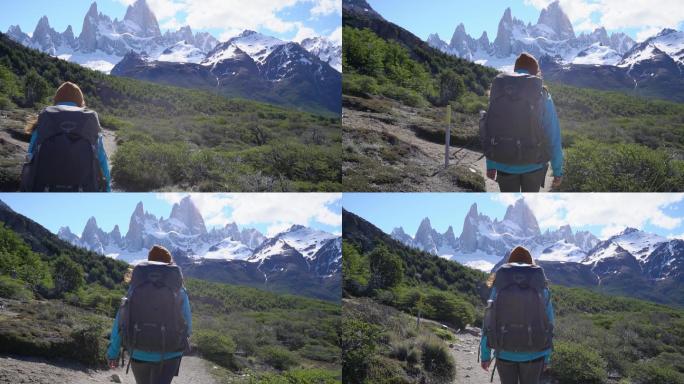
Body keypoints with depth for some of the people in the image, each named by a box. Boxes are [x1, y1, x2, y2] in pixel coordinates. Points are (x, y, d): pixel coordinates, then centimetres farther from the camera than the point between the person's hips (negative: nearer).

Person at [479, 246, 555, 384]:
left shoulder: (499, 288, -6)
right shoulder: (541, 289, -6)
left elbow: (488, 324, -5)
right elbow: (547, 325, -2)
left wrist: (485, 355, 5)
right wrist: (547, 357, 8)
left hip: (505, 353, 0)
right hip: (533, 355, 0)